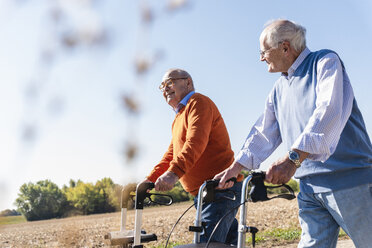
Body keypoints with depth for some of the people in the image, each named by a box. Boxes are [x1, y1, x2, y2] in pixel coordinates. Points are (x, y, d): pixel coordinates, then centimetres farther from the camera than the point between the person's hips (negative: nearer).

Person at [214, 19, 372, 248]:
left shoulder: (325, 62, -5)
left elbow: (330, 111, -22)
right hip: (311, 187, 7)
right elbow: (264, 134, 20)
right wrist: (235, 168, 9)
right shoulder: (279, 89, 18)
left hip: (348, 179, -6)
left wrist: (293, 157, -32)